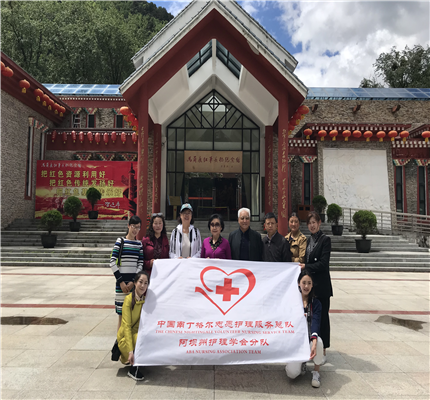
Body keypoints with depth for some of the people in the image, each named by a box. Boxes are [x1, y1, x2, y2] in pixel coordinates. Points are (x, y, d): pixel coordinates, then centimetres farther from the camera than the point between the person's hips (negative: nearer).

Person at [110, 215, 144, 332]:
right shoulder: (120, 241, 0)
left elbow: (140, 264, 5)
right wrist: (121, 281, -9)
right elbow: (112, 262, -5)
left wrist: (133, 282, -6)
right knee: (122, 313, 1)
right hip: (122, 281, -3)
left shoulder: (139, 244, 9)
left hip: (135, 282, 3)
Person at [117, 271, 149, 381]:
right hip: (125, 336, -6)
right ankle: (133, 369, -10)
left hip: (139, 334, 6)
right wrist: (130, 351, -26)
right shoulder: (129, 299, -18)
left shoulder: (146, 299, -3)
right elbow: (127, 326, -21)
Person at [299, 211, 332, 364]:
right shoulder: (309, 240, 12)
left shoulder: (325, 240, -9)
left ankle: (322, 352, 15)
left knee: (322, 317, 4)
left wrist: (306, 266, -13)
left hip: (321, 285, -7)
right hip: (309, 284, 7)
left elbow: (323, 264, -15)